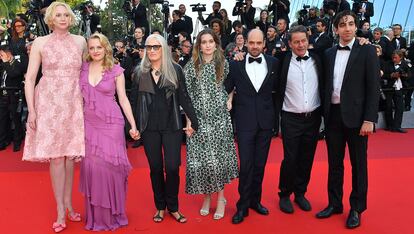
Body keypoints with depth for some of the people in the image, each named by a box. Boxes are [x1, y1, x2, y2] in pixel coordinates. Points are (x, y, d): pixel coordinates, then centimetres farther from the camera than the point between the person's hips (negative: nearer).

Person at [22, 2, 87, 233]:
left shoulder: (80, 41, 8)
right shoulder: (40, 43, 3)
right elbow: (30, 78, 0)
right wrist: (31, 110, -7)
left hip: (73, 105, 2)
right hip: (49, 103, -2)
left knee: (71, 155, 4)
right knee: (56, 156, -2)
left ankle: (68, 201, 20)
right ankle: (61, 210, 7)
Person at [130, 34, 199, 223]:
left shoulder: (175, 70, 0)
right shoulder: (139, 72, 4)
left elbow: (183, 97, 2)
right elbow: (134, 100, 8)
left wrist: (194, 121, -2)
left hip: (172, 126, -1)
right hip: (149, 128, 1)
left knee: (172, 167, -3)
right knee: (155, 167, 8)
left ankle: (173, 207, 16)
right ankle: (160, 206, 24)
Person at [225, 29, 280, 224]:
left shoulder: (273, 63, 3)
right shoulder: (236, 64, -2)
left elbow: (277, 89, 7)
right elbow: (226, 90, 2)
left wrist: (277, 117, 4)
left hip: (266, 121, 2)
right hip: (245, 121, -2)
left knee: (260, 164, 12)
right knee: (246, 165, 0)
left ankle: (255, 200, 28)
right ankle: (243, 205, 15)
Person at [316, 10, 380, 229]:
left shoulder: (367, 51, -3)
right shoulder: (329, 53, 9)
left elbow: (373, 87, -7)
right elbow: (326, 84, 11)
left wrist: (369, 119, -14)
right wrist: (325, 113, 4)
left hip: (355, 115, -4)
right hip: (333, 115, 4)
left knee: (358, 164, 7)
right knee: (334, 163, 12)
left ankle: (356, 208, 21)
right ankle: (334, 204, 27)